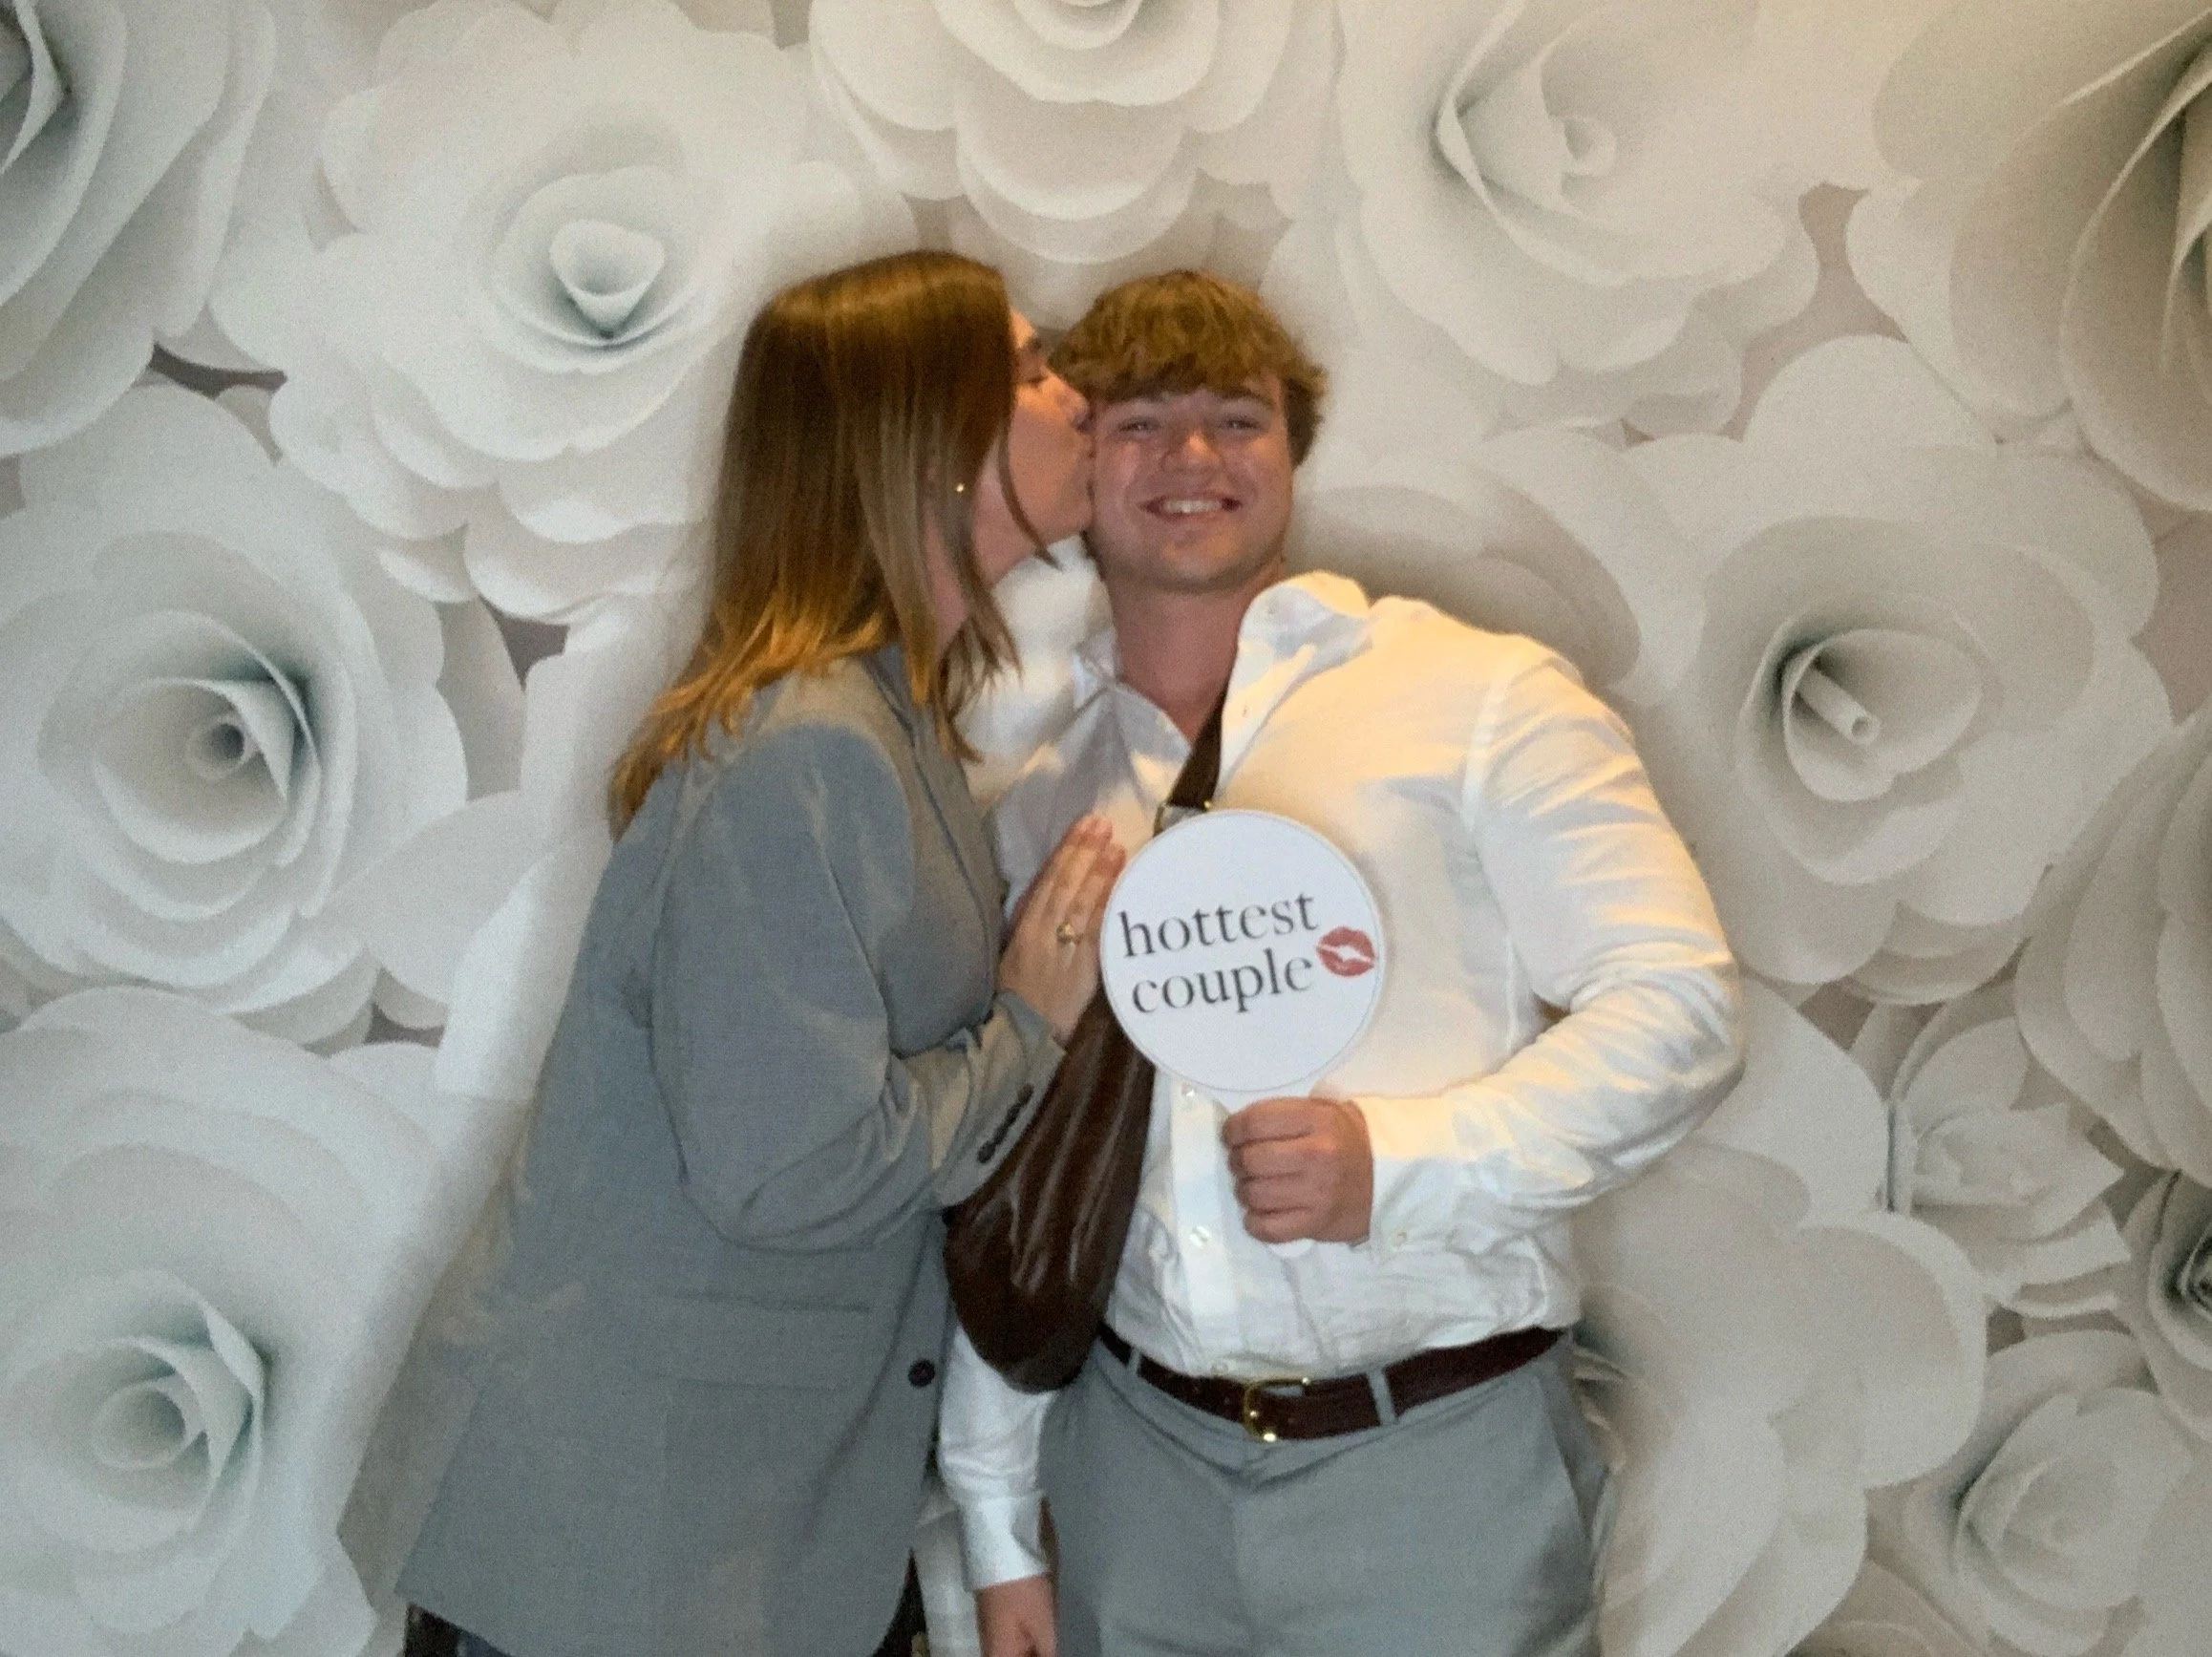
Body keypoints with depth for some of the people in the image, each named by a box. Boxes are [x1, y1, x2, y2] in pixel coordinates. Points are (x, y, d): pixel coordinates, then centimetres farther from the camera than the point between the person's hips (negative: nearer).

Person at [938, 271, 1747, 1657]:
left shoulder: (1482, 699, -3)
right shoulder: (1036, 798, 9)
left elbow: (1679, 1008, -9)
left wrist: (1398, 1161, -21)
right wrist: (999, 1526, 11)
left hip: (1439, 1461, -3)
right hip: (1140, 1464, 4)